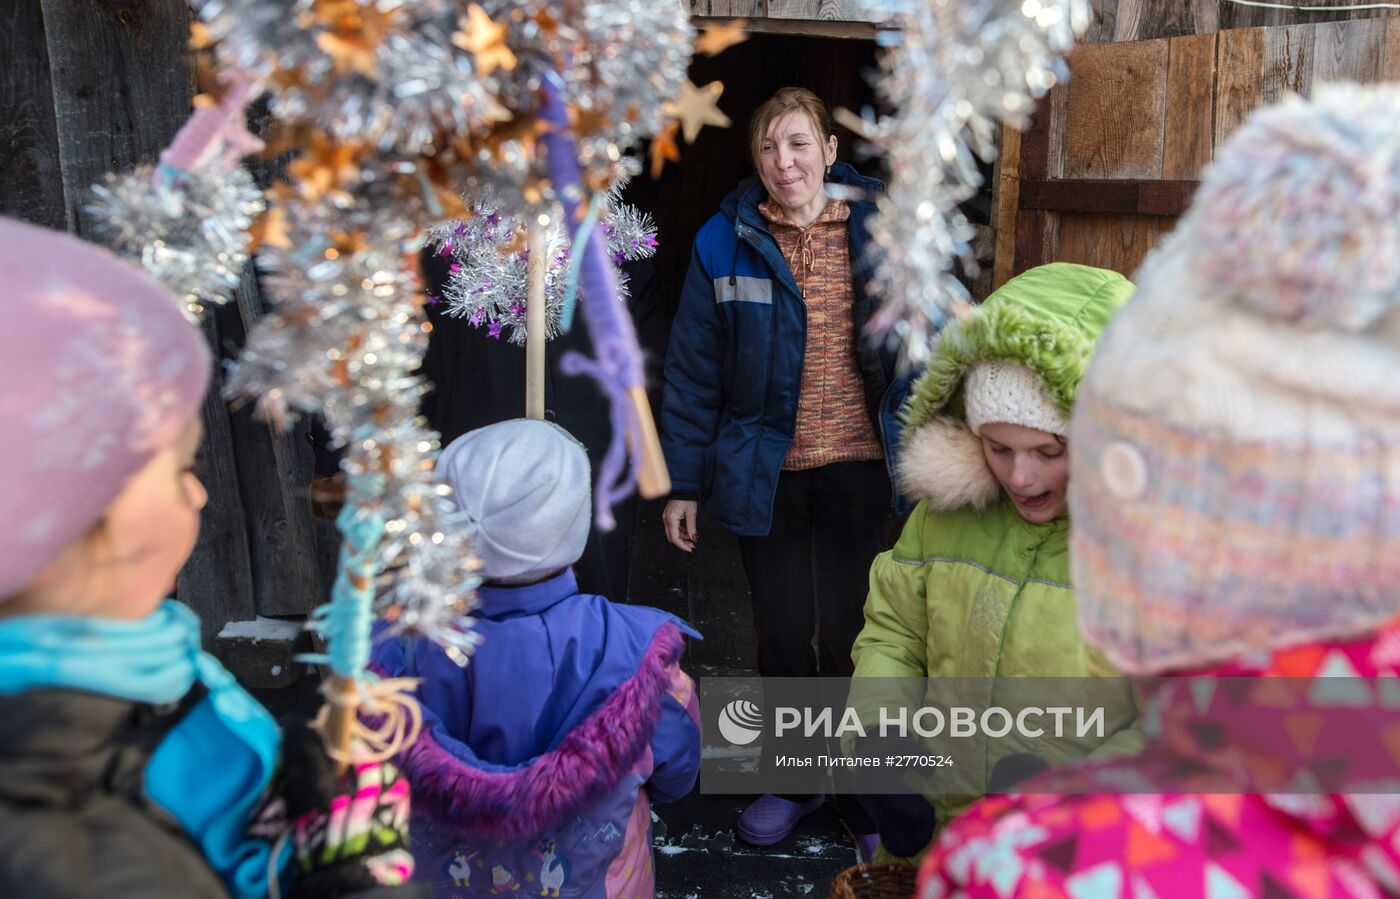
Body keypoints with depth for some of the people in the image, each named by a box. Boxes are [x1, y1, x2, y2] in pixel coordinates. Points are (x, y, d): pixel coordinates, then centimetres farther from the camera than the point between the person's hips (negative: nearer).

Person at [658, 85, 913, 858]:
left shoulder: (880, 229, -1)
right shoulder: (726, 240, -3)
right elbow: (693, 370, -1)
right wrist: (683, 484, -1)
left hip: (857, 467, 0)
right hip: (763, 471, 1)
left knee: (849, 634, 8)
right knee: (781, 633, 13)